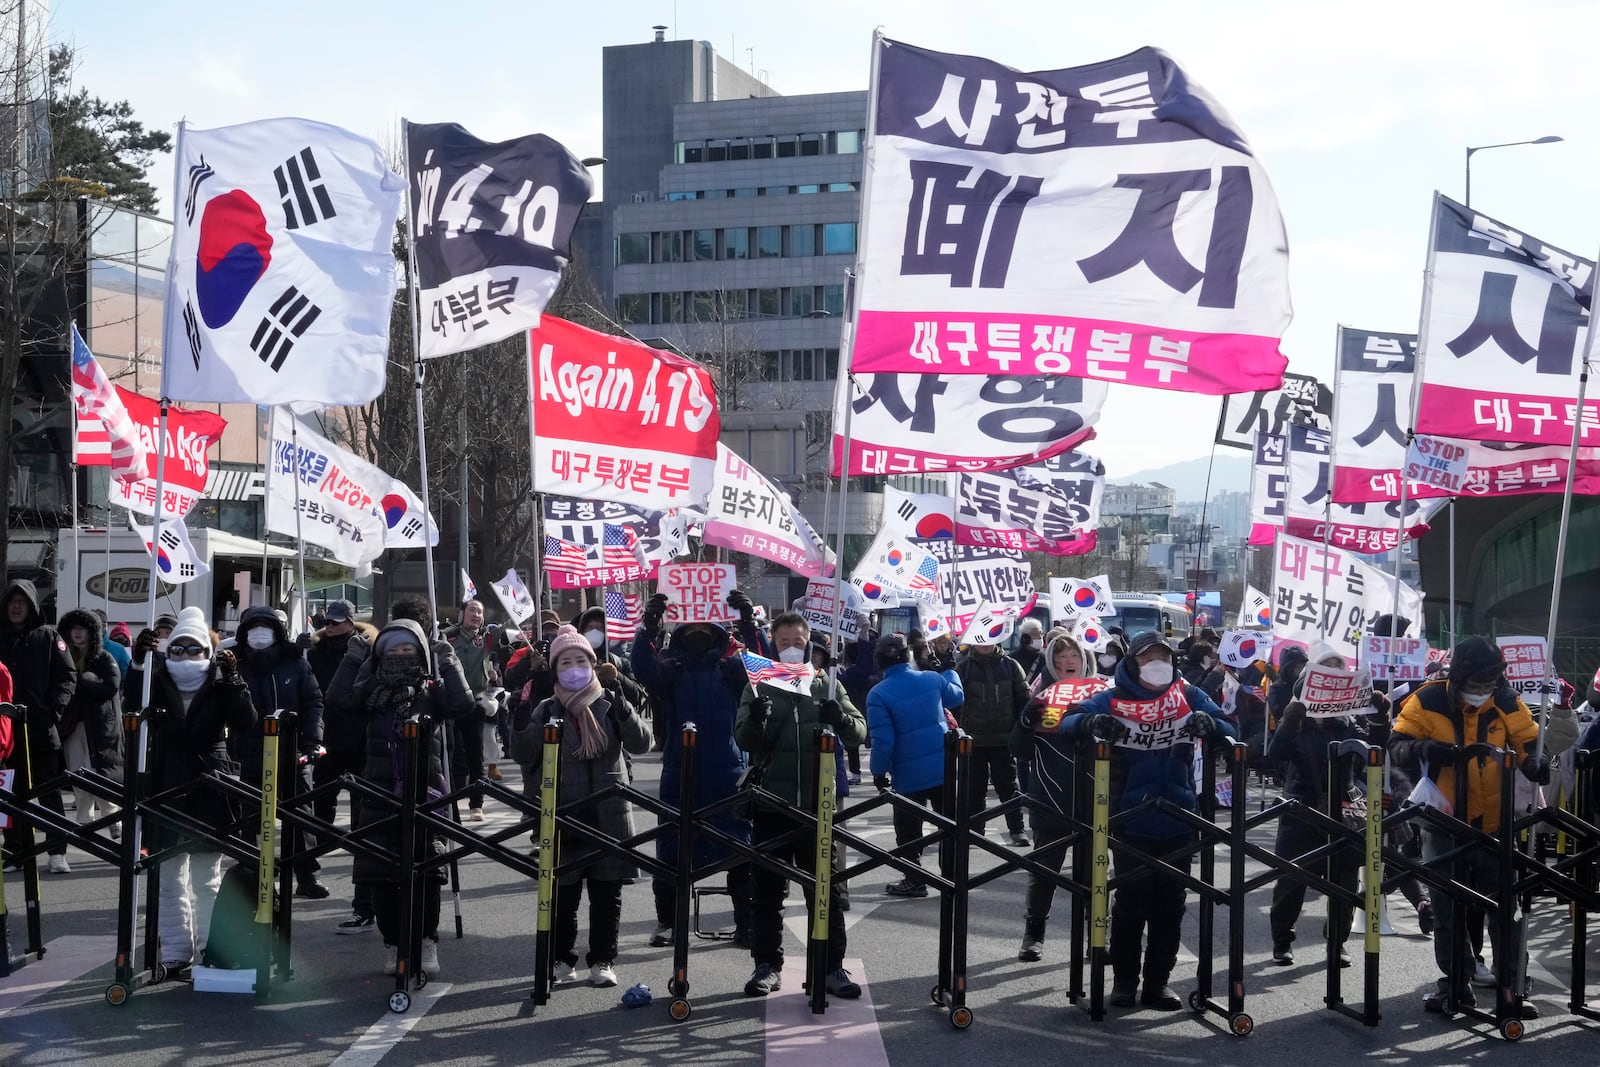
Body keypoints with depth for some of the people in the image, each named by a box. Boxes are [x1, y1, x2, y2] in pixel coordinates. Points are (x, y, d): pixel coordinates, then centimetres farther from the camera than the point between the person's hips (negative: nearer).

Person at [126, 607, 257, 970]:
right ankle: (175, 953, 10)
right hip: (166, 790, 2)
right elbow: (132, 709, -15)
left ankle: (211, 949, 11)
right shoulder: (158, 683, 5)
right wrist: (138, 664, -26)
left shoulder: (218, 686, 1)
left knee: (207, 879, 6)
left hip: (208, 793, -2)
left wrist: (232, 681, -20)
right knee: (170, 878, 5)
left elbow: (247, 725, -11)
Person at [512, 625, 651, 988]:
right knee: (563, 893, 4)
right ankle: (561, 958, 19)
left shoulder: (610, 703, 3)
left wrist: (621, 706, -21)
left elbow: (641, 743, -7)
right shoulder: (548, 710, 5)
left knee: (607, 893, 5)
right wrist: (520, 716, -20)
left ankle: (603, 960, 15)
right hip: (564, 812, 0)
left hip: (609, 814, 0)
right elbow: (524, 754, -4)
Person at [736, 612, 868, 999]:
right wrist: (756, 719, -28)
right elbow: (743, 739, -6)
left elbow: (859, 732, 0)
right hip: (771, 803, 0)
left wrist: (839, 717, -22)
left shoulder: (826, 686, 7)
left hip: (817, 804, 0)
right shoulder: (758, 686, 4)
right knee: (767, 890, 6)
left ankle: (832, 966, 12)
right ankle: (767, 964, 16)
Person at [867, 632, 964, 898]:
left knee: (908, 830, 11)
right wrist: (951, 671, 38)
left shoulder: (879, 694, -15)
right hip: (943, 767, 4)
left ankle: (915, 881, 15)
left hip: (909, 775, -4)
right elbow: (957, 696, 20)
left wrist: (879, 773, -2)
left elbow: (883, 741, -16)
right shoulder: (932, 679, -3)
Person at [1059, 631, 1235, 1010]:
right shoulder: (1113, 699, 0)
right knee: (1130, 904, 4)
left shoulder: (1188, 696, 6)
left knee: (1170, 906, 9)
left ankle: (1159, 980, 20)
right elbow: (1069, 723, -7)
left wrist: (1206, 724, -22)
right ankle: (1124, 979, 17)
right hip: (1131, 823, -2)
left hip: (1178, 823, 2)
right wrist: (1093, 723, -30)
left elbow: (1229, 730, 2)